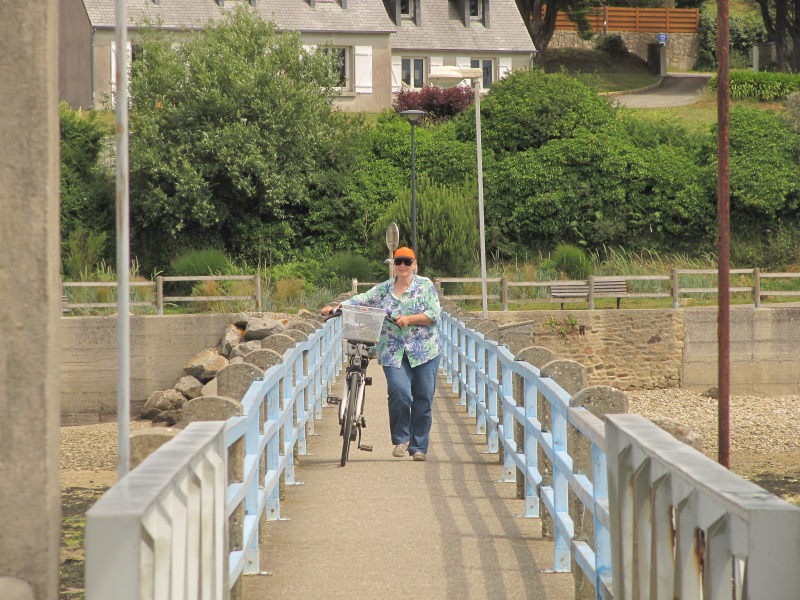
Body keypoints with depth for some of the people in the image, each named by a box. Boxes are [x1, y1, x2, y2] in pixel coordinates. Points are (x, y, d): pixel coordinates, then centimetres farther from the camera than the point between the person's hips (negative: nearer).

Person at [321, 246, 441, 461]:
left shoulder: (425, 285, 5)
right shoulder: (384, 289, 12)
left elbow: (433, 314, -4)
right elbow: (361, 300, 5)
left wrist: (408, 319, -16)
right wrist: (335, 308, -8)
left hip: (424, 352, -1)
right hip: (393, 353, 1)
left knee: (423, 401, 0)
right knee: (399, 392, -20)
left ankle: (419, 447, 13)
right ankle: (401, 439, 0)